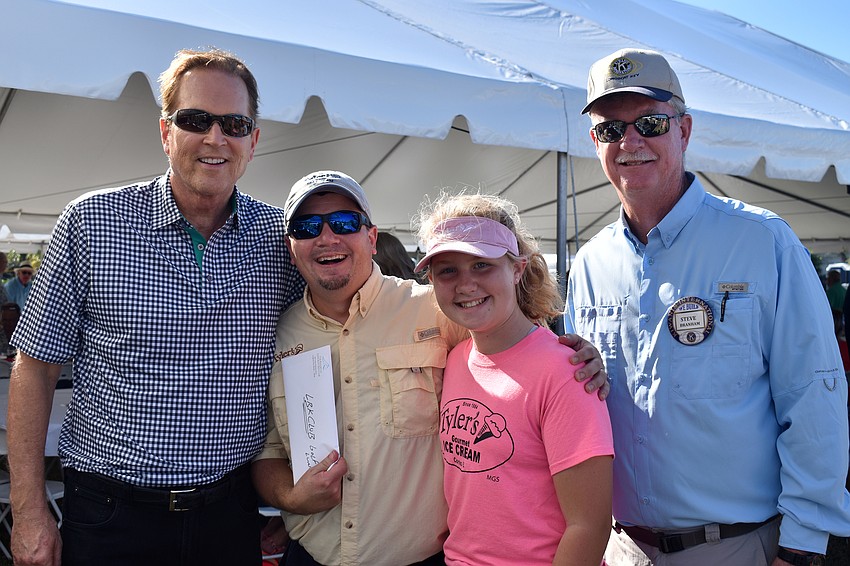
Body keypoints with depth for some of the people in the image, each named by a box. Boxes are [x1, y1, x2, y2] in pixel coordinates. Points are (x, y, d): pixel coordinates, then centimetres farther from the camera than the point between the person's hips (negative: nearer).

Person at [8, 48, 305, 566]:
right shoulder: (90, 224, -7)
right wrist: (30, 512, -5)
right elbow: (36, 367, -2)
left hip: (231, 509, 2)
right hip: (111, 517, -1)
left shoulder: (281, 237, -2)